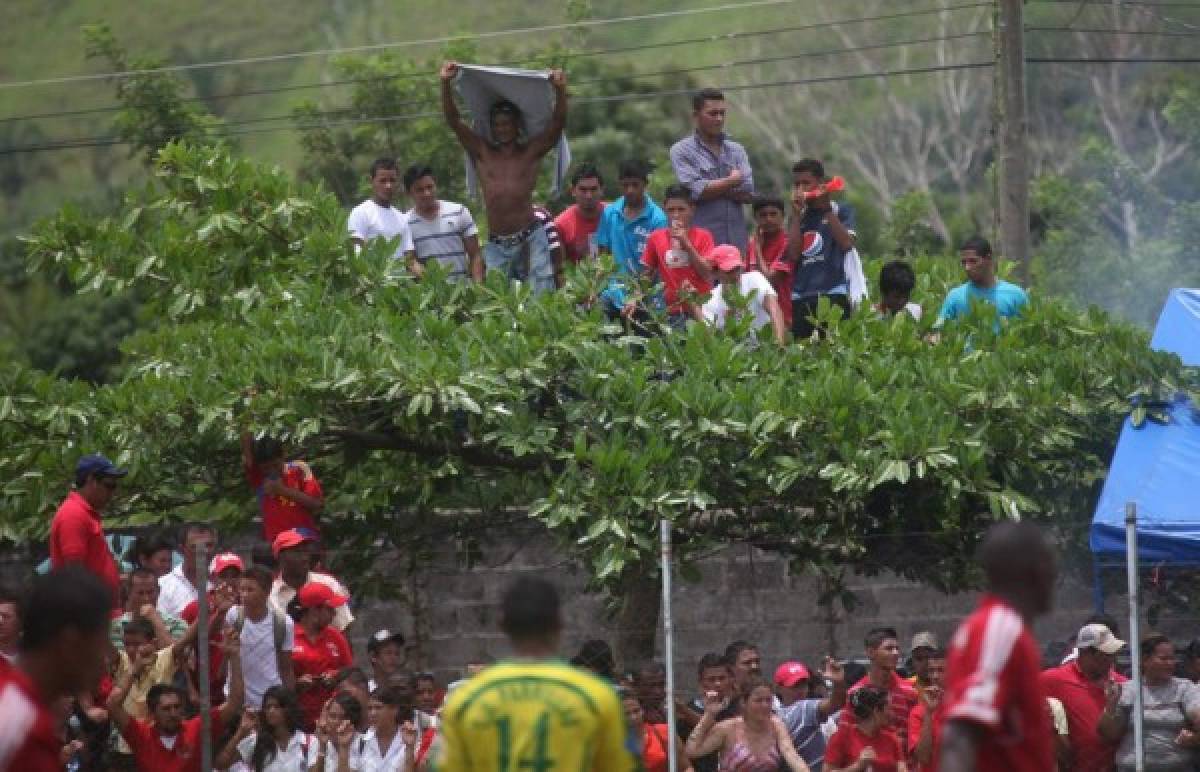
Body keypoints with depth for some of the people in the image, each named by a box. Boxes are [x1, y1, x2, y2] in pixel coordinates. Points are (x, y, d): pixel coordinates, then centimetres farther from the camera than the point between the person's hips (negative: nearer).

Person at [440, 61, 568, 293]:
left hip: (529, 239, -2)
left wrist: (560, 90, -18)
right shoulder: (481, 152, 11)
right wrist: (446, 84, -3)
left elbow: (558, 123, -2)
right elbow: (453, 121, 7)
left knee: (541, 297, -7)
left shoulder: (531, 151, 8)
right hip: (496, 245, 2)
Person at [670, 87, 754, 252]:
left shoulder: (736, 150, 16)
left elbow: (747, 193, 3)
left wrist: (714, 188, -7)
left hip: (736, 240, 5)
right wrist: (732, 181, -1)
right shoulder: (681, 151, 3)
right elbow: (696, 191, -11)